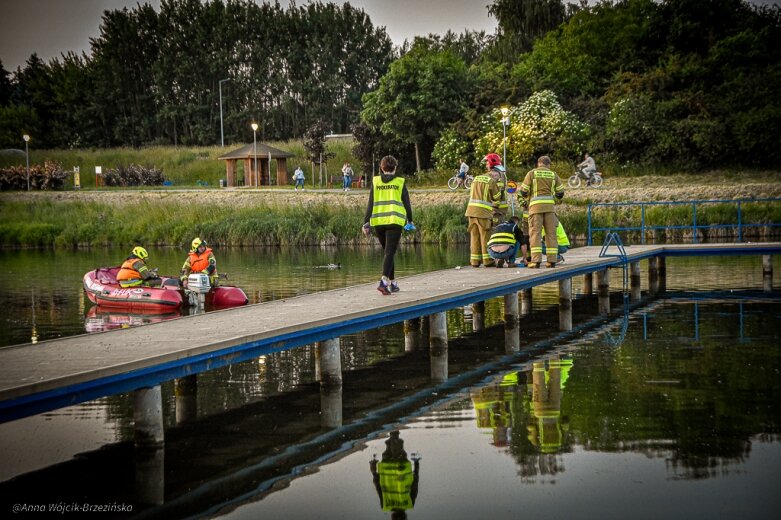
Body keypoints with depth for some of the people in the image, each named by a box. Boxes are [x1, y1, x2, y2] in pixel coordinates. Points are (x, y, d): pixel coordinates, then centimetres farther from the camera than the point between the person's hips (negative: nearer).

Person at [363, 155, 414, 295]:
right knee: (390, 252, -6)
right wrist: (410, 221, 19)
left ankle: (393, 283, 21)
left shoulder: (375, 182, 6)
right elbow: (407, 203, 6)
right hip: (395, 221, -3)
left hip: (378, 222, 3)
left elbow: (370, 204, 4)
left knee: (388, 252, 17)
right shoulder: (400, 182, 2)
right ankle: (384, 281, -25)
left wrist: (366, 223, 6)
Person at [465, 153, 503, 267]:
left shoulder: (477, 178, 16)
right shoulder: (492, 180, -4)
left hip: (471, 209, 6)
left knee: (474, 236, 8)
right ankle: (487, 260, 2)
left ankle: (475, 261, 7)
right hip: (483, 212, -6)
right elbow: (496, 198, 1)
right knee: (485, 236, 0)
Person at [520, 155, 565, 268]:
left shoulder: (532, 173, 6)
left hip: (536, 205, -2)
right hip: (550, 206, 2)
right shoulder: (553, 174, 13)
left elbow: (523, 191, 1)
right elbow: (560, 193, 10)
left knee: (535, 233, -5)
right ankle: (552, 260, 1)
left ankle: (536, 260, -14)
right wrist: (556, 201, 29)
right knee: (551, 233, 5)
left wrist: (528, 197, 23)